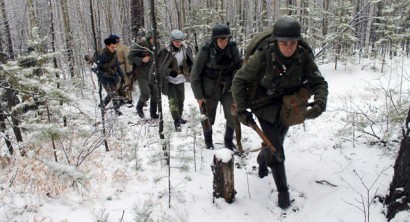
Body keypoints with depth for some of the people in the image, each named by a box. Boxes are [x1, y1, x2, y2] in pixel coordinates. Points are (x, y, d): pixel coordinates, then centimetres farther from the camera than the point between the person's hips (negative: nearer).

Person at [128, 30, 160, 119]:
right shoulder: (140, 46, -14)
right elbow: (130, 57, -11)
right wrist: (142, 60, -21)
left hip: (152, 74, 6)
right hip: (142, 75, -5)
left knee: (155, 94, 4)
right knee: (146, 94, -12)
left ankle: (153, 113, 20)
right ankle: (139, 107, 19)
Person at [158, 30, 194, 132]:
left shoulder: (186, 49, -4)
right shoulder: (165, 51, -18)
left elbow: (190, 63, 8)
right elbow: (160, 65, -14)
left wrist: (184, 69, -12)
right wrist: (170, 72, -27)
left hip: (180, 79, 5)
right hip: (169, 80, -4)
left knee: (181, 100, 14)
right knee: (173, 100, -10)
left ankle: (179, 118, 34)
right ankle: (177, 121, -3)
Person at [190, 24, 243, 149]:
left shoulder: (232, 47, -12)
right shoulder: (205, 51, -20)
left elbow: (239, 65, 3)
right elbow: (195, 75, -13)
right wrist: (198, 96, -10)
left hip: (227, 88, 3)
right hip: (210, 90, -2)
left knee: (233, 116, -1)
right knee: (208, 118, 14)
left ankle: (228, 141, 25)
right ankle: (208, 140, 42)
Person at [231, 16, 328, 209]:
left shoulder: (304, 57, -20)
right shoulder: (263, 56, -27)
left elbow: (319, 83, -13)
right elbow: (239, 80, -18)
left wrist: (319, 104, -33)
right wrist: (241, 109, -21)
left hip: (288, 107, 4)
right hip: (266, 106, -3)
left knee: (275, 143, 22)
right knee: (276, 151, -9)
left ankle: (262, 159, 57)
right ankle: (283, 191, 12)